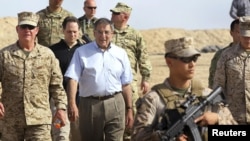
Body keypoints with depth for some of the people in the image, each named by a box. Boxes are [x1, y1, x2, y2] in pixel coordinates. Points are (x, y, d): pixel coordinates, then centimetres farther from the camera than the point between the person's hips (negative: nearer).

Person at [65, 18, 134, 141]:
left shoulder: (121, 53, 10)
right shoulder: (82, 52, 4)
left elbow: (126, 84, 12)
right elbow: (73, 79, -6)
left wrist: (129, 109, 9)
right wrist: (72, 103, -19)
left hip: (115, 104, 1)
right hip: (90, 104, -1)